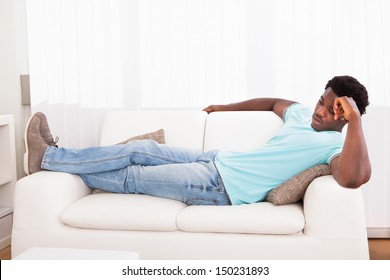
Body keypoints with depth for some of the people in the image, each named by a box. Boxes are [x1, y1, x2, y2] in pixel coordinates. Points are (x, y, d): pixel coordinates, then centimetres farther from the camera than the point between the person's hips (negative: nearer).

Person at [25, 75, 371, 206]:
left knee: (132, 178, 0)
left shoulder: (334, 144, -14)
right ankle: (51, 156, 18)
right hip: (217, 160, 8)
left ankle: (49, 158, 16)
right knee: (140, 149, 6)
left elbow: (355, 177, -37)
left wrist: (355, 120, -34)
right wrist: (228, 106, 35)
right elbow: (274, 102, 32)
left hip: (221, 187, -8)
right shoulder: (303, 114, 11)